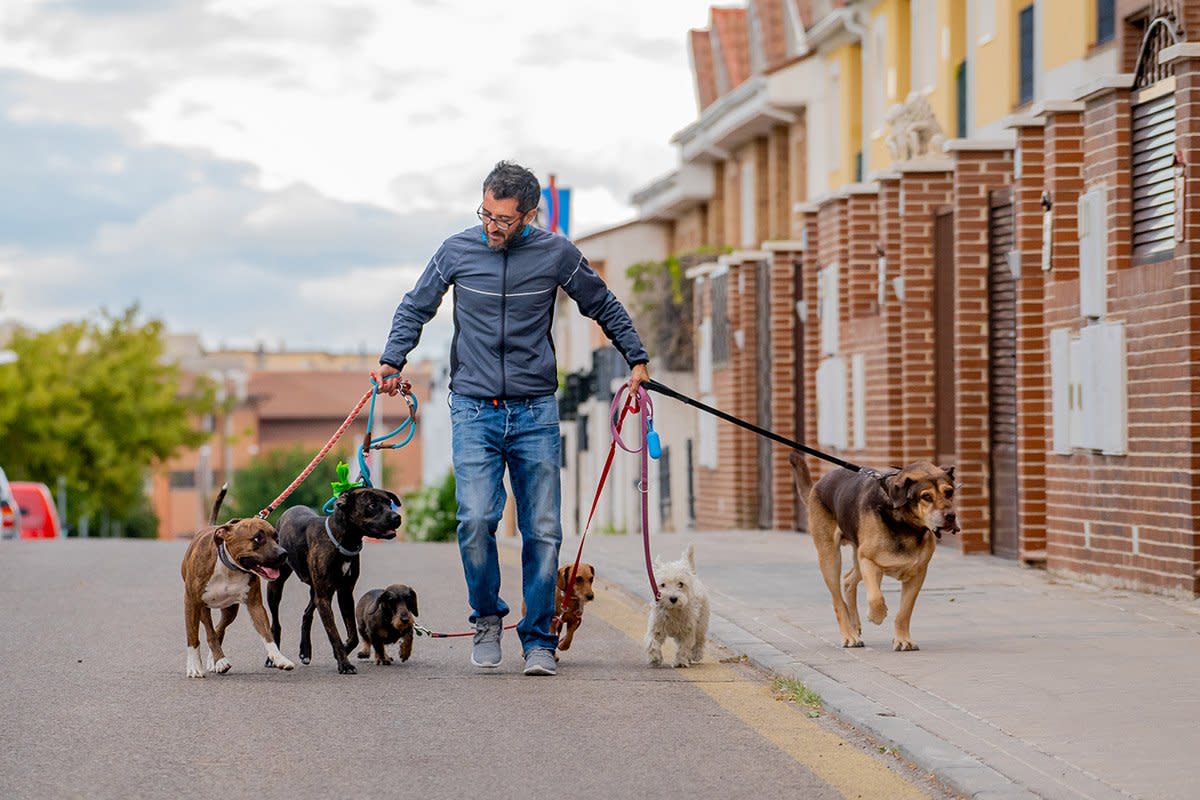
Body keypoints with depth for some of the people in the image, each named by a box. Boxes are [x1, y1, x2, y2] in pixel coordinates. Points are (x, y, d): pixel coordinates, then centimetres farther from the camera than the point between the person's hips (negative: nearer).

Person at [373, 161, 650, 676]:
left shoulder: (556, 255, 1)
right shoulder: (457, 251, 2)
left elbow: (604, 308, 15)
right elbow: (415, 308, 15)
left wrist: (637, 359, 12)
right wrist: (392, 361, 2)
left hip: (536, 412, 1)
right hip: (474, 408, 0)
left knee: (543, 530, -1)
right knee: (475, 519, -15)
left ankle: (538, 639, 11)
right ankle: (487, 617, 7)